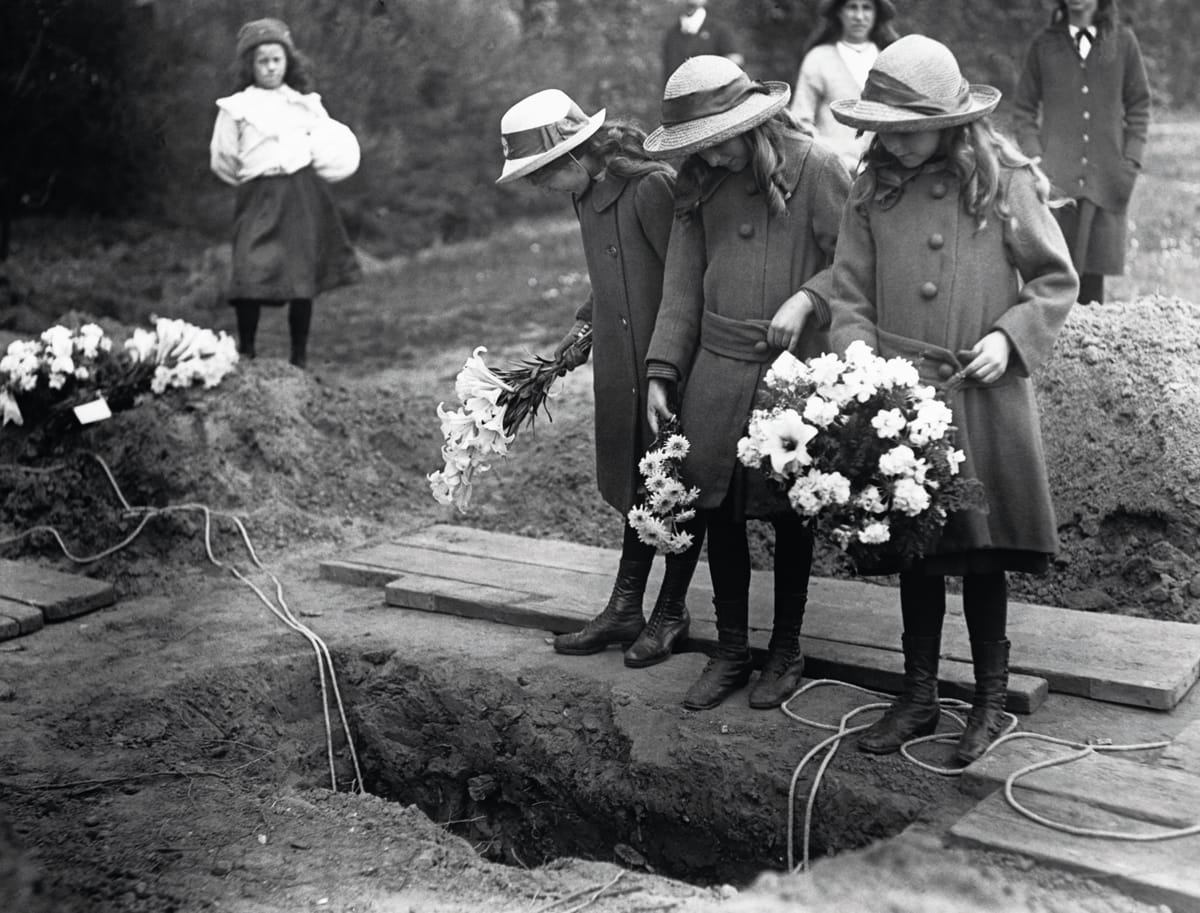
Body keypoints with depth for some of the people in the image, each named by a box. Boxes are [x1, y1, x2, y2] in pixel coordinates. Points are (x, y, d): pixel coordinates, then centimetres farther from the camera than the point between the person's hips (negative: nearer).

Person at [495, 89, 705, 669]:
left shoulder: (652, 187, -20)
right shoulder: (588, 194, 7)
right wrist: (585, 324, 9)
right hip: (626, 371, 8)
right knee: (639, 484, 16)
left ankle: (670, 614, 20)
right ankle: (624, 609, 25)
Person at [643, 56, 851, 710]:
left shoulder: (816, 170, -9)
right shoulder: (700, 186, 7)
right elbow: (681, 287, 7)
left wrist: (805, 298, -22)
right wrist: (660, 374, 2)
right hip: (715, 370, 5)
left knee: (788, 513, 7)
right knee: (718, 510, 9)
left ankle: (786, 651, 25)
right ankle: (731, 651, 25)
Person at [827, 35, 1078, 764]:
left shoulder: (1005, 182, -5)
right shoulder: (873, 189, 2)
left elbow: (1057, 281, 2)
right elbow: (851, 294, 4)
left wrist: (1010, 336, -13)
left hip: (984, 398, -3)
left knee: (982, 551, 7)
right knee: (914, 548, 13)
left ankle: (991, 700, 25)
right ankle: (920, 698, 27)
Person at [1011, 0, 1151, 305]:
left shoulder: (1123, 41, 7)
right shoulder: (1045, 45, 7)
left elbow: (1139, 107, 9)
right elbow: (1023, 110, 8)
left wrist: (1131, 162, -1)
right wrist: (1035, 159, -4)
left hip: (1105, 181, 1)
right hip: (1055, 178, 0)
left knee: (1094, 272, 1)